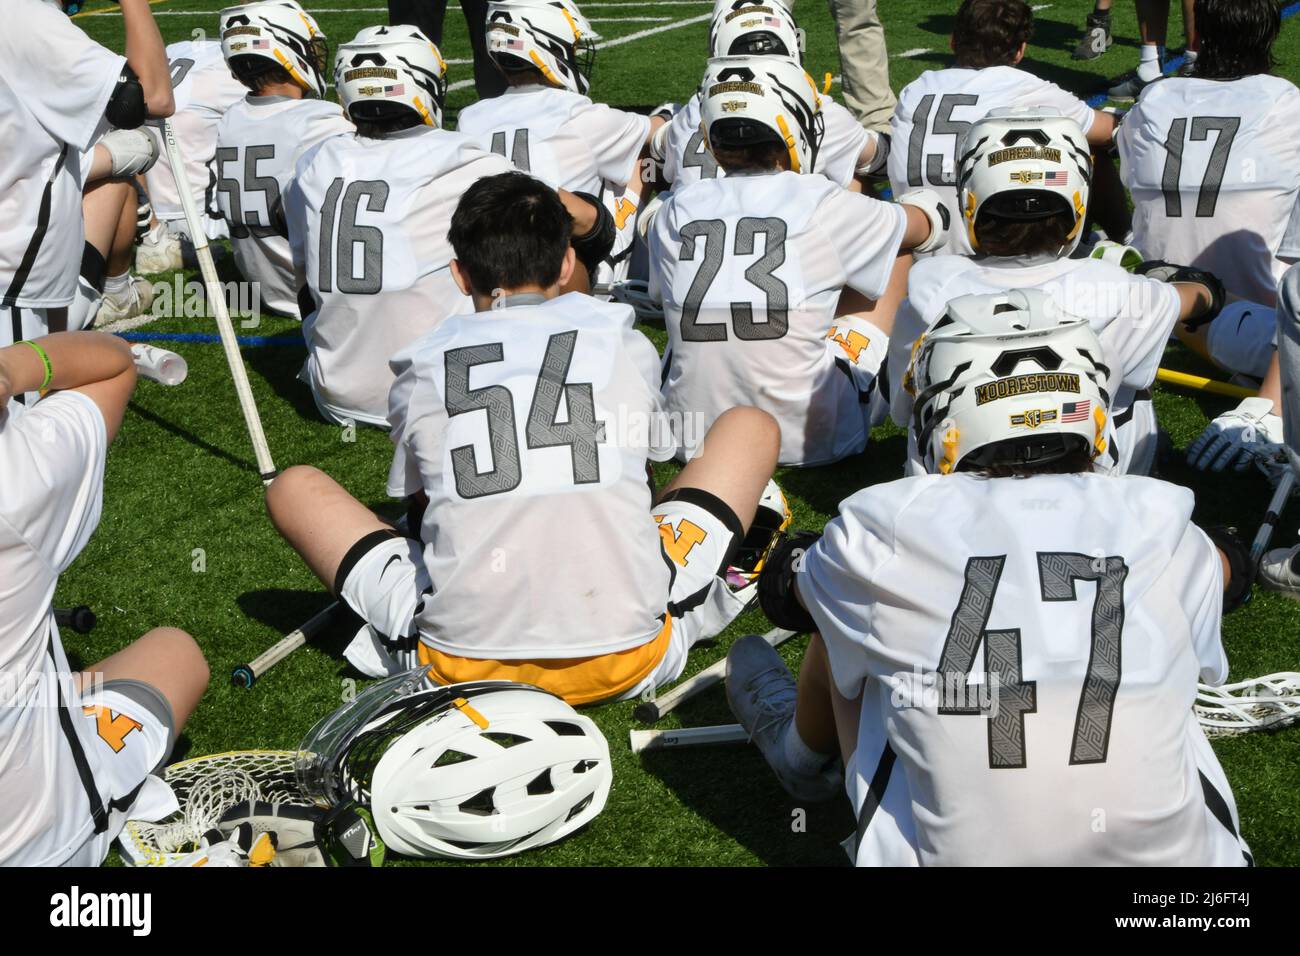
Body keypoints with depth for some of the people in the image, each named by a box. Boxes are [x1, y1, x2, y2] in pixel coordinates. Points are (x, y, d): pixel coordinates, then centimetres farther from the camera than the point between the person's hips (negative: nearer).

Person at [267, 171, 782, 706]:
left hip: (462, 666, 0)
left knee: (293, 487, 20)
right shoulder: (624, 343, 7)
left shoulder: (421, 369, 6)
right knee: (752, 426, 18)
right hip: (628, 660, 0)